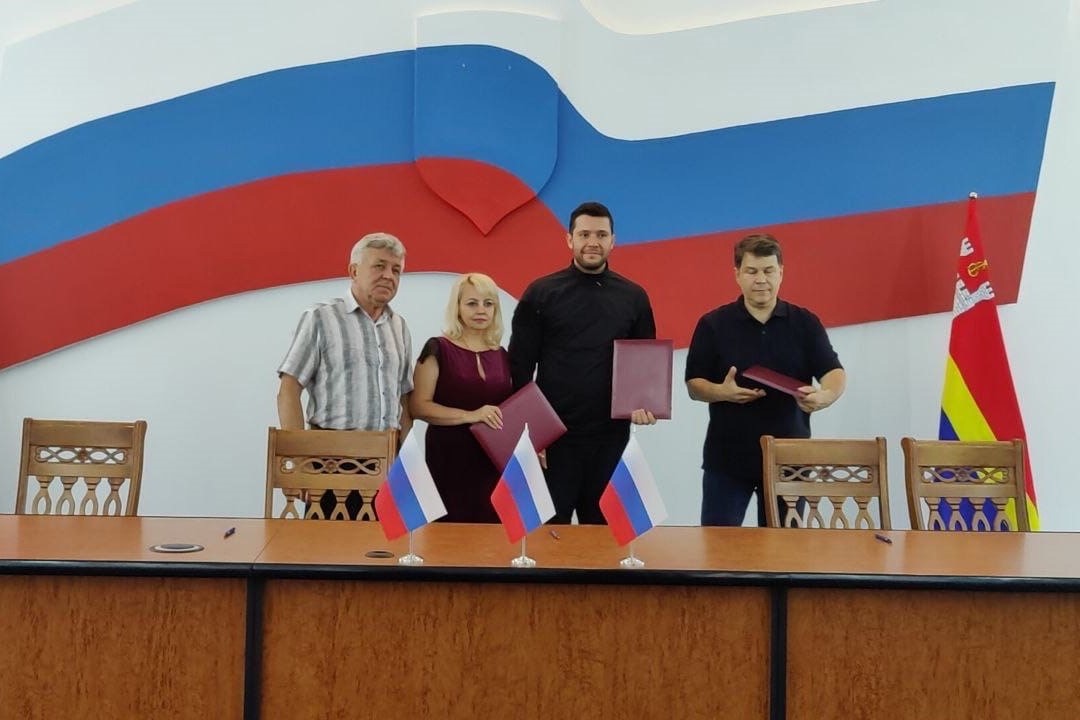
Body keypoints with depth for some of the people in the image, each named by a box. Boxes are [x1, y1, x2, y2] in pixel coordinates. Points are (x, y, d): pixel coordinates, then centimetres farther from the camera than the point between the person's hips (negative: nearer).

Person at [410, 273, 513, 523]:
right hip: (450, 460, -4)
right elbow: (418, 406, -9)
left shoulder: (501, 355, 12)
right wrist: (469, 416, -20)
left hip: (494, 462, 4)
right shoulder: (438, 349, -2)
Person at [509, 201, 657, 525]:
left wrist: (645, 403, -7)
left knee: (603, 527, 12)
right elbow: (520, 367, -2)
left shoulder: (633, 297, 6)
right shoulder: (540, 294, -1)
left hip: (611, 436, 2)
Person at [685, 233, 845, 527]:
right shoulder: (713, 324, 0)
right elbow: (694, 385, 0)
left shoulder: (805, 323, 3)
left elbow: (834, 372, -2)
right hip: (726, 458, -1)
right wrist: (722, 392, -21)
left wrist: (825, 396, -25)